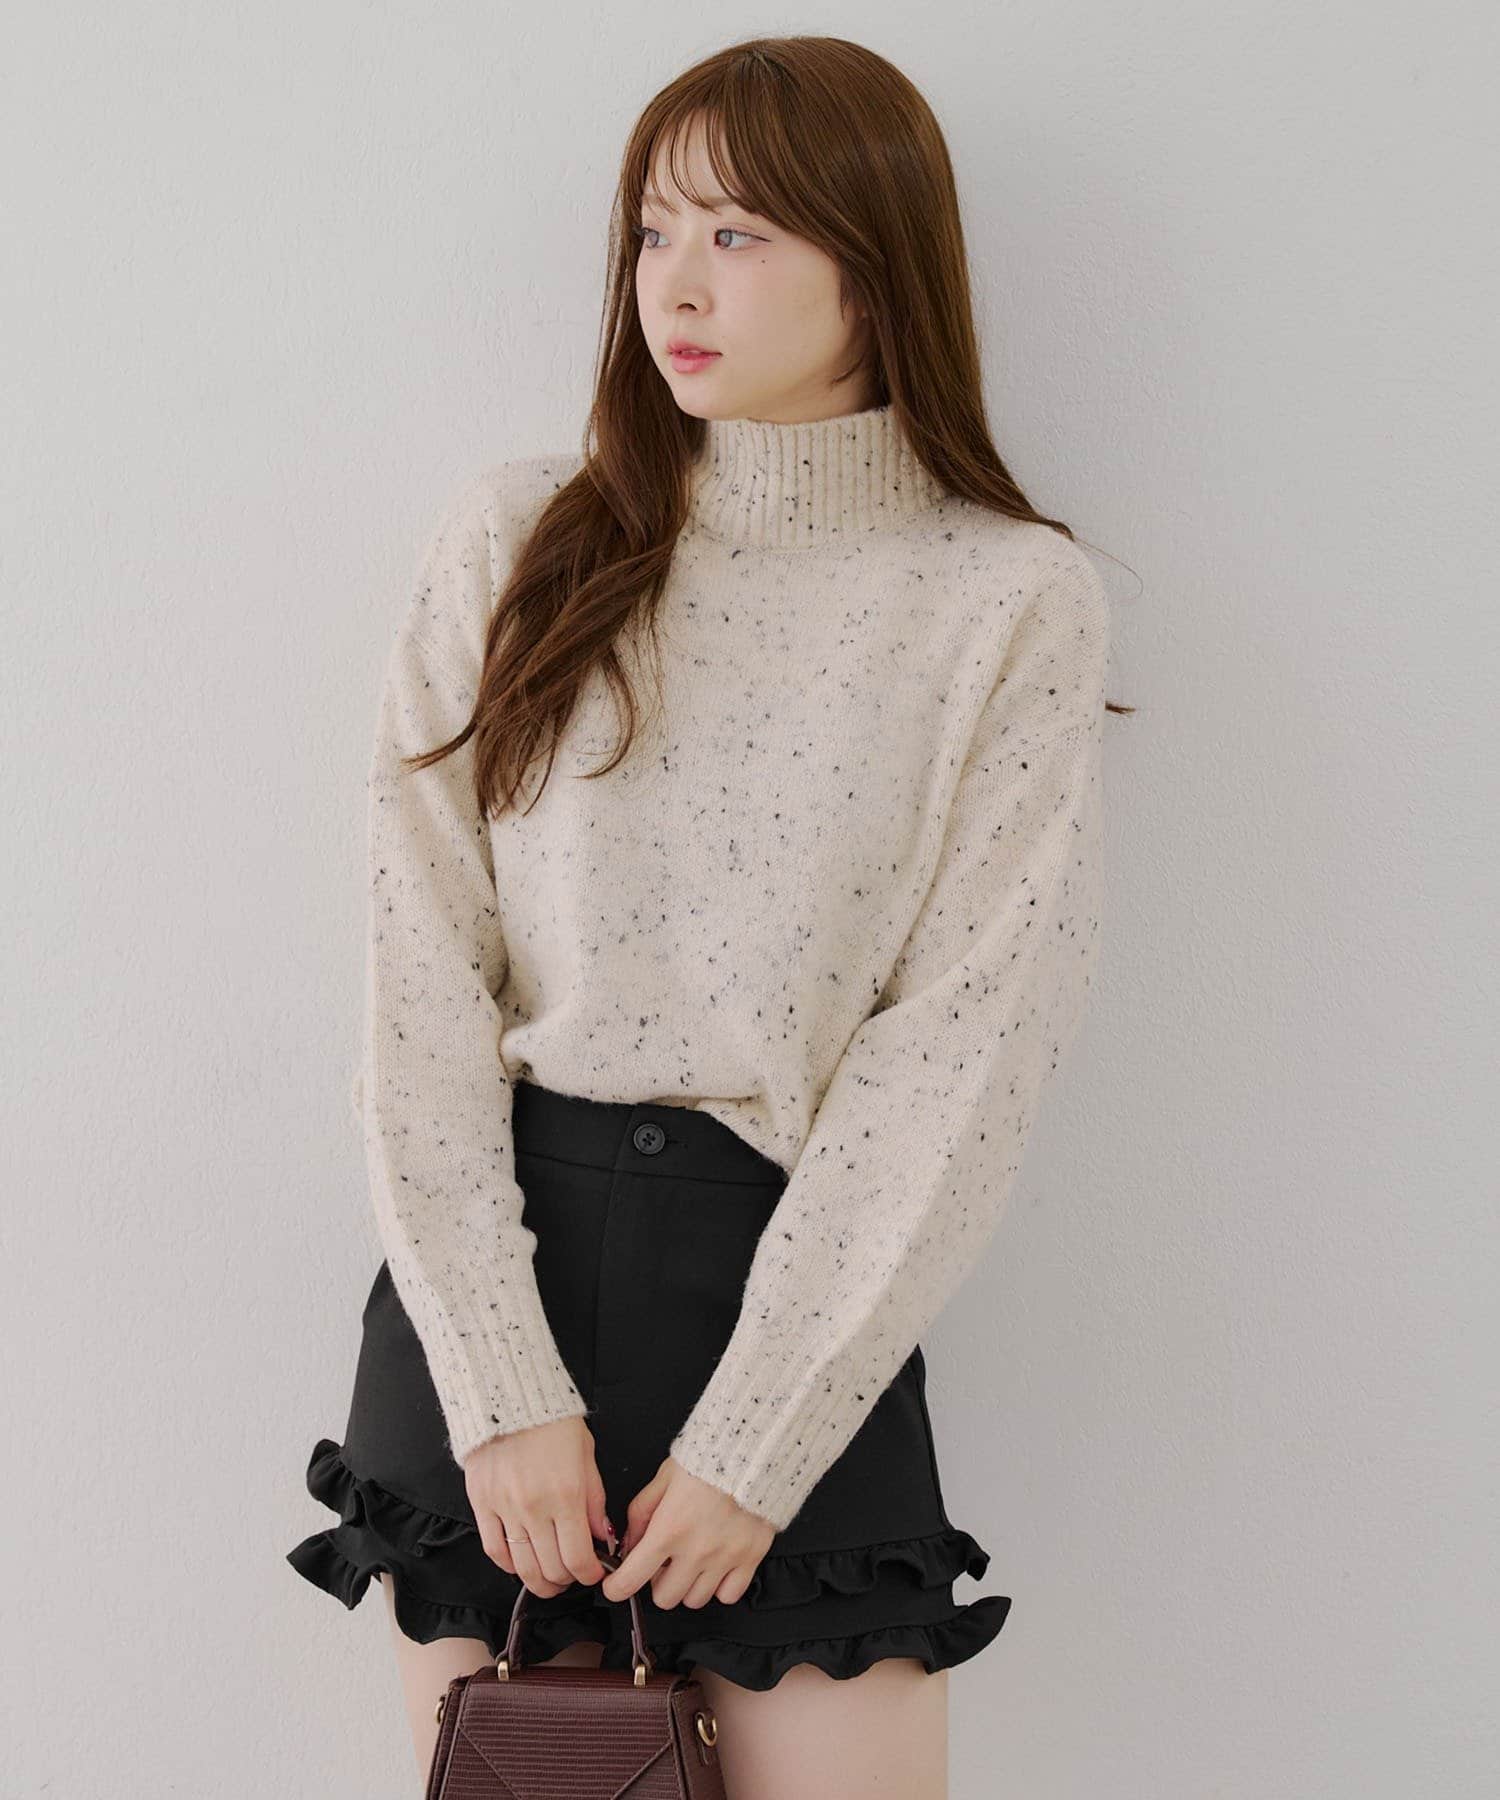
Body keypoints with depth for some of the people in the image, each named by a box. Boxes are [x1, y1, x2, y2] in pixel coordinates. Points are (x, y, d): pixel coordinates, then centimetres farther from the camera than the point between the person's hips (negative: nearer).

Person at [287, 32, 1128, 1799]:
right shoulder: (513, 543, 2)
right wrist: (505, 1387, -9)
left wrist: (751, 1443, -10)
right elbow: (422, 973, -3)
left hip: (799, 1273, -1)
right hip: (491, 1257, 2)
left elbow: (963, 1048, -7)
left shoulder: (1014, 600, -3)